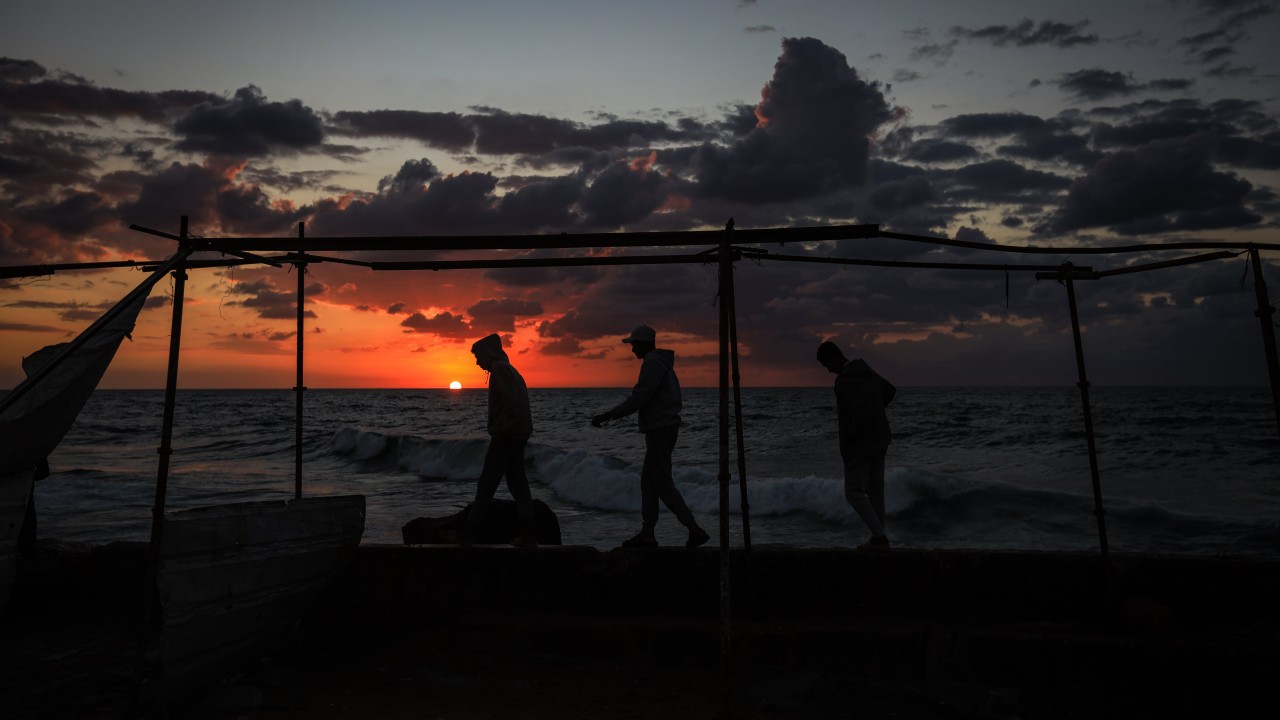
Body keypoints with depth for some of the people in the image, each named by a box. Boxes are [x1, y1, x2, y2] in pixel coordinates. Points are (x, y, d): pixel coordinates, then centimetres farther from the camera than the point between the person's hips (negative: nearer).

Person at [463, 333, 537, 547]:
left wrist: (499, 431, -21)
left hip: (506, 435, -9)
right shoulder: (510, 370, 20)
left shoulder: (499, 369, -9)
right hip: (520, 434, 9)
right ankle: (527, 535, 8)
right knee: (517, 482, 8)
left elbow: (511, 401, -21)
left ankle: (469, 533, 1)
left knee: (486, 483, -4)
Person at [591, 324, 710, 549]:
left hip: (659, 430, -10)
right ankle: (647, 534, 15)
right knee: (648, 481, 12)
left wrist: (609, 416, -17)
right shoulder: (662, 363, 18)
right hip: (664, 429, 10)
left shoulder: (652, 363, -13)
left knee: (662, 483, -7)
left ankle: (694, 530, -5)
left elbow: (639, 398, -20)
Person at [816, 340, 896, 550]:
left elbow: (860, 413, -29)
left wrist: (850, 436, -15)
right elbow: (890, 390, 23)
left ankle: (880, 536, -7)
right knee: (875, 492, 13)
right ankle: (878, 539, 19)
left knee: (854, 492, -1)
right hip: (879, 440, 9)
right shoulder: (866, 371, 8)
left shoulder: (844, 381, -21)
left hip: (859, 444, -9)